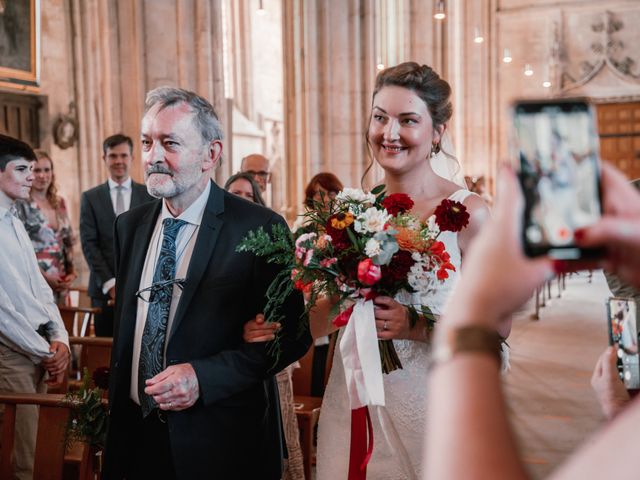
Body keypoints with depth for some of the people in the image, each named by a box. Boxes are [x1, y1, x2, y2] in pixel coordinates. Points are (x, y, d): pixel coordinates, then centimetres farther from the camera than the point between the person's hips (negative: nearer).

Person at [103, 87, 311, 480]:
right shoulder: (130, 226, 4)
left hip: (223, 444, -4)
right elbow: (124, 329, 13)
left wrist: (203, 377, -21)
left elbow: (292, 335, -12)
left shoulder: (260, 229, -13)